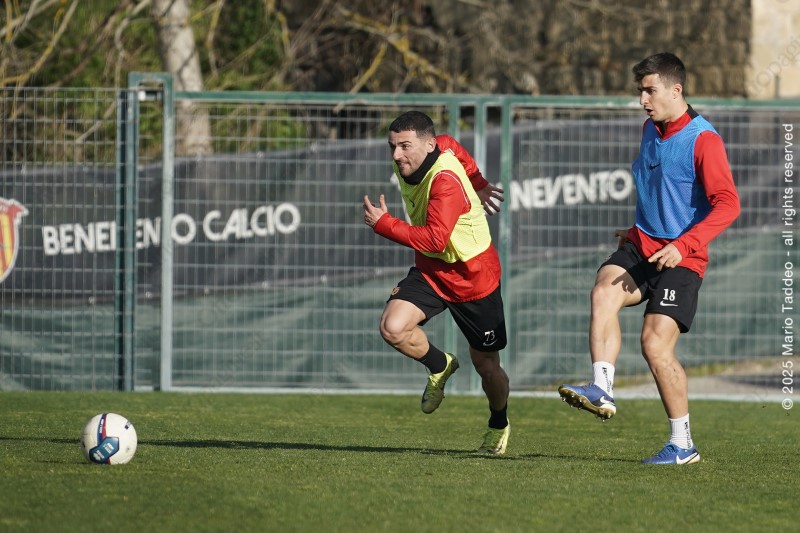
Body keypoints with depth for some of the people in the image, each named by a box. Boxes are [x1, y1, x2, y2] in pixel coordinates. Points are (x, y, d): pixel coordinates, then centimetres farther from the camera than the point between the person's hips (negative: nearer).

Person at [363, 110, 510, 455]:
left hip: (473, 276, -6)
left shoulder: (445, 181, -30)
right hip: (431, 270, 6)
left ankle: (499, 426, 37)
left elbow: (435, 239, -39)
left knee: (485, 364, 7)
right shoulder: (406, 165, -6)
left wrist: (384, 224, -33)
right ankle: (439, 366, 9)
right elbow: (452, 147, 15)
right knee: (392, 328, -21)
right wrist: (476, 184, 21)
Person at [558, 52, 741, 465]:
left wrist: (682, 245, -28)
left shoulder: (703, 140, -13)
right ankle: (602, 391, -35)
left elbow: (727, 204, -20)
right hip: (641, 245, 6)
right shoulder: (651, 130, 13)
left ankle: (682, 445, 1)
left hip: (681, 257, -6)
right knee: (604, 291, -25)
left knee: (656, 344, -13)